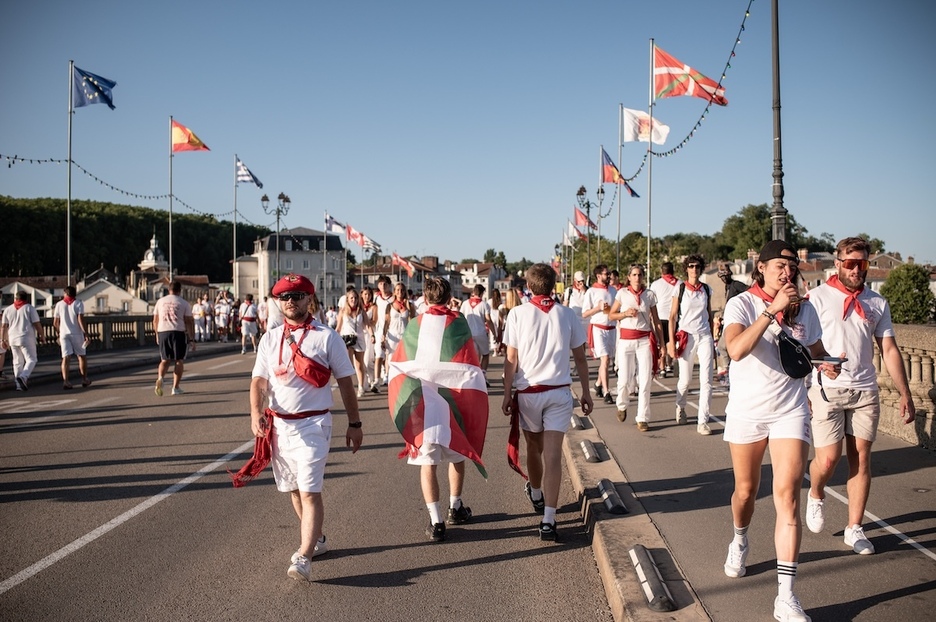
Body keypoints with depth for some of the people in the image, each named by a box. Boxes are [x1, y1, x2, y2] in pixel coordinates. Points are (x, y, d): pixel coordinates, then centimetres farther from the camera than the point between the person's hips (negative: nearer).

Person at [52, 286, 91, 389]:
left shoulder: (59, 304, 7)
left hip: (64, 334, 2)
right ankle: (84, 380, 18)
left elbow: (55, 322, 10)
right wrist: (86, 333, -13)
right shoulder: (78, 303, -2)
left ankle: (65, 381, -16)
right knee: (82, 356, 12)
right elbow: (81, 319, -14)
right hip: (77, 334, -2)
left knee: (66, 358, -2)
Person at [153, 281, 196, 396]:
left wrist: (157, 335, 26)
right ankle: (175, 388, 7)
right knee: (179, 360, 8)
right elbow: (189, 322, -3)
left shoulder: (160, 301, 10)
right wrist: (192, 339, 1)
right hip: (178, 332, -3)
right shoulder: (184, 303, 0)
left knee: (165, 360, 14)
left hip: (162, 332, 3)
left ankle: (160, 378, -13)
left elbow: (155, 321, 13)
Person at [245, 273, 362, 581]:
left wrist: (354, 424, 0)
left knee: (309, 491, -11)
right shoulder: (270, 338, 9)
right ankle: (316, 538, 33)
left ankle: (303, 558, -12)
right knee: (293, 489, 15)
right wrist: (256, 413, -14)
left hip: (312, 423, -5)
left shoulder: (326, 337, -3)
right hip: (278, 424, 5)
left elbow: (345, 382, 1)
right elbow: (259, 381, 5)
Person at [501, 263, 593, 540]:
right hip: (559, 392, 0)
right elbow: (580, 358, 6)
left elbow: (511, 359, -5)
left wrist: (507, 393, 2)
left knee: (534, 447, 20)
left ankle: (536, 495, 45)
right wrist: (586, 392, 15)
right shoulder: (568, 315, 1)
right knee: (553, 454, -4)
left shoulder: (518, 314, -4)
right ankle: (548, 520, -10)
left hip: (528, 392, 0)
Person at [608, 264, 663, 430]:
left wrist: (661, 342, 5)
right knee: (624, 379, -1)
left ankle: (642, 418, 3)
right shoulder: (622, 293, 4)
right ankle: (622, 406, 29)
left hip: (645, 340, 1)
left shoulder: (649, 295, 7)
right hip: (625, 340, -1)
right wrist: (625, 313, -10)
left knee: (645, 381, -4)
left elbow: (656, 320, 9)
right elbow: (611, 315, 9)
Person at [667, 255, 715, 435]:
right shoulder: (680, 288, 0)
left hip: (704, 336, 2)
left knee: (706, 380, -6)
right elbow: (672, 317, -1)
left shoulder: (706, 289, 8)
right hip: (686, 337, -2)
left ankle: (703, 422, -3)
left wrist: (712, 341, 14)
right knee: (685, 380, 7)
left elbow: (710, 316, 15)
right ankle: (680, 407, 37)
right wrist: (672, 343, -7)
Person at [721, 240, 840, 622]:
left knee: (787, 497, -10)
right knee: (746, 491, 15)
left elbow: (816, 353, 17)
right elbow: (736, 349, -27)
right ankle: (740, 543, 49)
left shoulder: (804, 309, 3)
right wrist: (772, 310, -30)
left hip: (790, 412, 1)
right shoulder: (742, 304, -9)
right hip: (746, 411, -1)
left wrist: (825, 365, -7)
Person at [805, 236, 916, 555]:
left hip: (865, 391, 4)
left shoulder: (877, 303, 10)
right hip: (826, 390, -3)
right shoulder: (818, 297, -2)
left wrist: (905, 394, 6)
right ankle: (815, 496, 27)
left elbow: (889, 350, 11)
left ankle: (854, 529, 15)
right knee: (828, 459, -6)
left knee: (861, 459, 4)